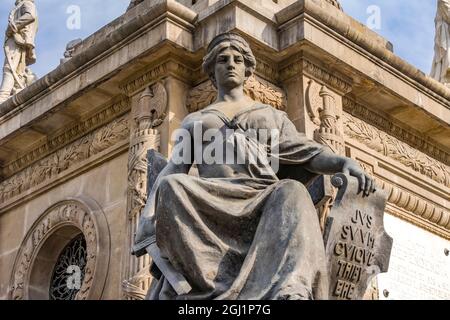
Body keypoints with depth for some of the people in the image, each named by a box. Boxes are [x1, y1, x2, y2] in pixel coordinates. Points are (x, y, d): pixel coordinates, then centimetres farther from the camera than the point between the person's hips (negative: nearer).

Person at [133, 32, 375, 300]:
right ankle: (217, 286, -41)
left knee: (291, 192, -36)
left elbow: (307, 153, 15)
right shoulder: (194, 122, 30)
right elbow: (172, 172, 18)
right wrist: (148, 227, 2)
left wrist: (345, 163, -8)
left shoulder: (273, 116, 30)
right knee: (171, 188, -34)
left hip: (262, 197, 0)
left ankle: (289, 291, -58)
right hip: (212, 203, 0)